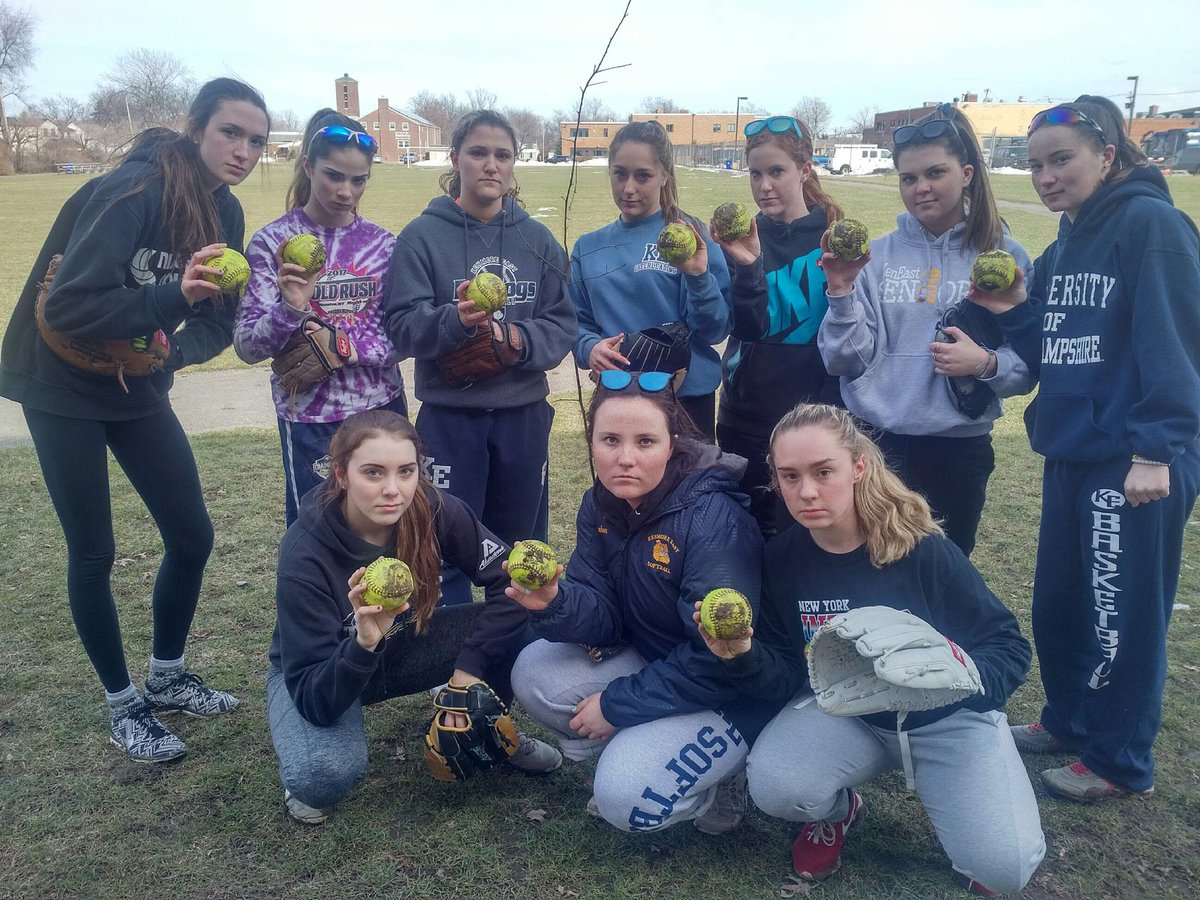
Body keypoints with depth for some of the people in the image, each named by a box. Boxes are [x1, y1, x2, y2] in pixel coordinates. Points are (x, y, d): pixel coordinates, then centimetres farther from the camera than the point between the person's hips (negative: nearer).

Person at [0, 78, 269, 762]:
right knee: (94, 554, 1)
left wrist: (170, 349, -19)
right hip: (63, 387, -6)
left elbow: (216, 323, 0)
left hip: (139, 390, 7)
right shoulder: (133, 192, -24)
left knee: (193, 536, 7)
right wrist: (172, 298, -39)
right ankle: (125, 706, 19)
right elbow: (68, 306, -29)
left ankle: (167, 679, 28)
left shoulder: (224, 212, -2)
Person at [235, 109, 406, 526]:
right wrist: (290, 309, -27)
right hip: (310, 418, -3)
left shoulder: (382, 242, 3)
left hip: (383, 409, 3)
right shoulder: (273, 241, -5)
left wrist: (345, 347, -15)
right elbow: (247, 347, -9)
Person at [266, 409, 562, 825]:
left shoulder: (433, 510, -25)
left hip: (402, 644, 4)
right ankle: (305, 772, 3)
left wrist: (470, 665, -25)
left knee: (512, 621, -21)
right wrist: (363, 642, -51)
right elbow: (315, 701, -33)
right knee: (326, 770, -35)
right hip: (322, 667, -3)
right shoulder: (305, 554, -33)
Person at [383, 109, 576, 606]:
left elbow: (562, 325, 2)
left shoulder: (538, 239, 6)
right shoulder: (422, 235, -4)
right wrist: (456, 319, -30)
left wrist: (519, 339, -18)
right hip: (449, 415, -3)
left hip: (524, 413, 3)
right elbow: (402, 325, -11)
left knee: (520, 547, 16)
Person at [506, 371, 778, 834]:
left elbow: (718, 661, -26)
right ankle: (633, 758, 6)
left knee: (626, 797, -24)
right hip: (650, 664, 7)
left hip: (728, 691, -7)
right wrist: (554, 604, -27)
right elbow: (606, 619, -4)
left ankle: (717, 785, 6)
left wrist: (618, 704, -18)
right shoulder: (600, 506, -5)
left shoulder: (714, 519, -27)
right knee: (534, 672, -9)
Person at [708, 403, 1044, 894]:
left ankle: (946, 791, 14)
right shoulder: (782, 558, -11)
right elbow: (786, 679, -5)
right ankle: (838, 809, 9)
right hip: (843, 710, 2)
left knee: (1004, 866, -20)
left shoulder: (923, 549, -20)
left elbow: (1009, 647, -12)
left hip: (946, 715, -2)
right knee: (773, 786, -27)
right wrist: (744, 656, -27)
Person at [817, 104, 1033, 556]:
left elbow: (1028, 366, -2)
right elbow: (846, 360, -7)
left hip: (959, 449, 0)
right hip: (872, 443, 1)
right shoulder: (877, 254, 0)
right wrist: (841, 292, -20)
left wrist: (986, 364, -21)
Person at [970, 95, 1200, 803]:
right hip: (1071, 452, 8)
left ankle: (1121, 763, 21)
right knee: (1058, 600, 17)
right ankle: (1070, 719, 38)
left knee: (1121, 612, 4)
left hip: (1134, 461, -8)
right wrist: (1014, 312, -2)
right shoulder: (1062, 248, 13)